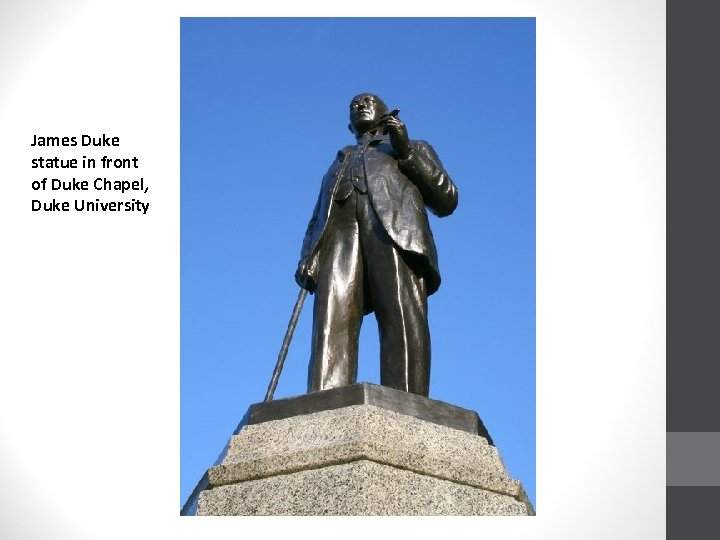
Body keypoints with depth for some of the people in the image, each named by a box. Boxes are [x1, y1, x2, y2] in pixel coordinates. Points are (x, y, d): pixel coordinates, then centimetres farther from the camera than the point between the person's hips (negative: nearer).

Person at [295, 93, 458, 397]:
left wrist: (406, 151, 6)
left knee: (404, 325, -25)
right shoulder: (338, 165, 42)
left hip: (397, 226, -2)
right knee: (332, 328, -24)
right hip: (340, 233, 2)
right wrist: (306, 259, 6)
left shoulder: (416, 149, 35)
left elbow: (446, 200, 18)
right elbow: (316, 223, 28)